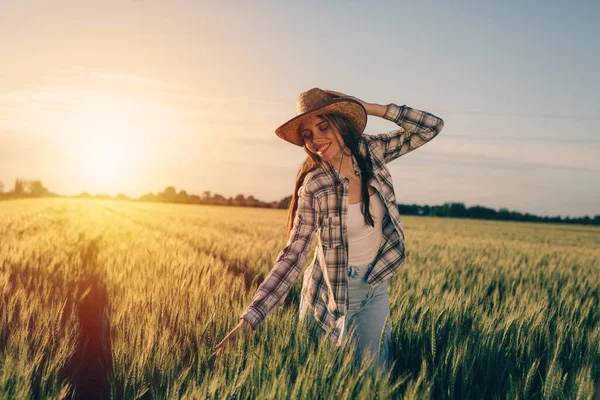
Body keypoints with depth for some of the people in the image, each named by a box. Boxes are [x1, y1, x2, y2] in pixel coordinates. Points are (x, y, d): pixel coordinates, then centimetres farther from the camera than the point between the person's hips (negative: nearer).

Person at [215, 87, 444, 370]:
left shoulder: (370, 151, -10)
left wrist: (371, 108, -15)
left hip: (376, 286, 4)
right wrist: (249, 319, -32)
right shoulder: (314, 188, -21)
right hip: (333, 291, -3)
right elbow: (293, 255, -24)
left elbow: (432, 126, -6)